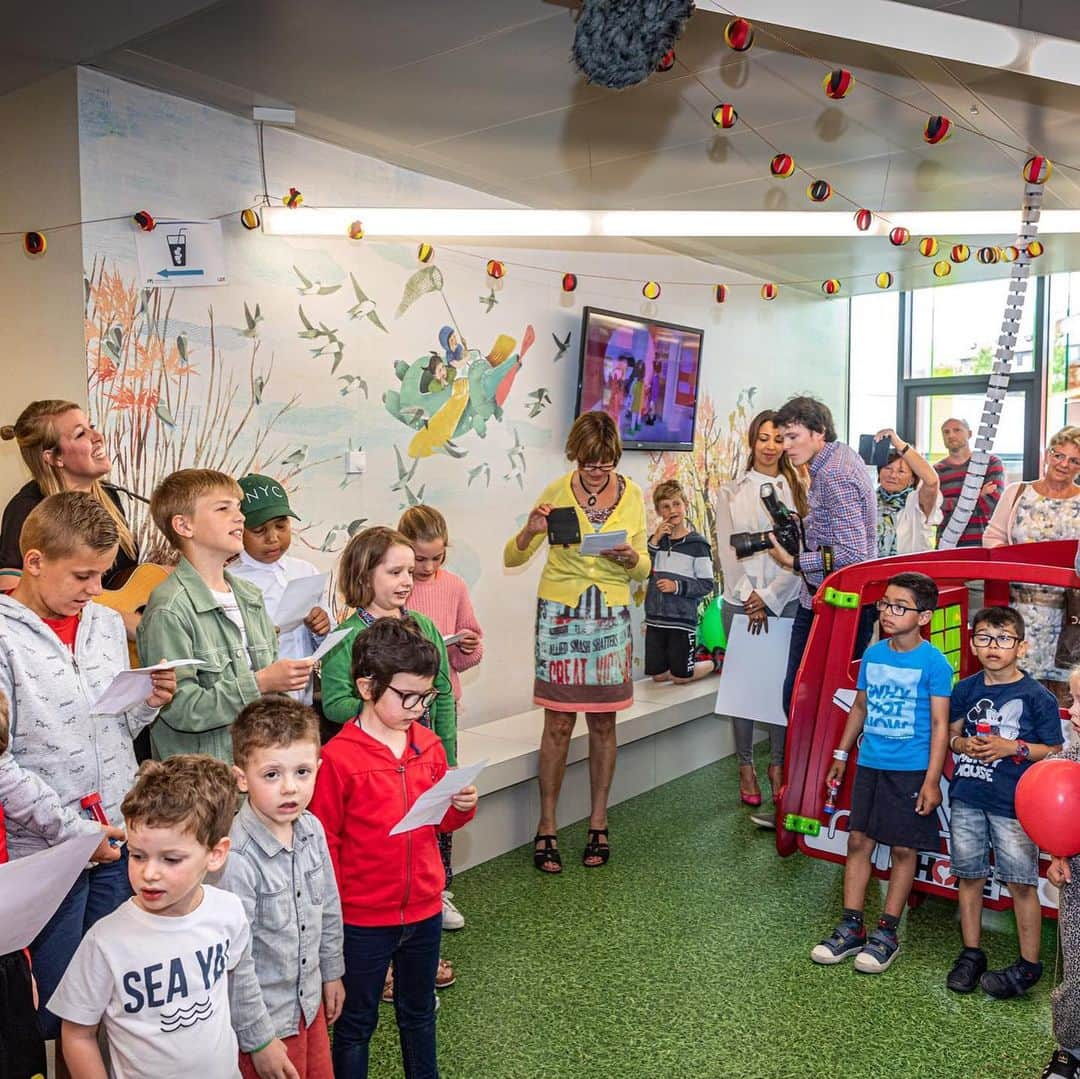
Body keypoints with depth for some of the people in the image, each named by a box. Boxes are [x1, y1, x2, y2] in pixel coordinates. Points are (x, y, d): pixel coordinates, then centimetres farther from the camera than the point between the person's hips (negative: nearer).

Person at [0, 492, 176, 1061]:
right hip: (46, 848, -5)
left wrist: (150, 701, -4)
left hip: (121, 837, 5)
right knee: (55, 999, 10)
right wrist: (70, 828, -17)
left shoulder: (108, 623, 6)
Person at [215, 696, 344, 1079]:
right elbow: (234, 961, -22)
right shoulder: (236, 859, -29)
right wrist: (258, 1039, -15)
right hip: (264, 1018, -6)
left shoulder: (312, 829, -8)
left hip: (309, 1001, 6)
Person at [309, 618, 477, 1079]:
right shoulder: (338, 758, -18)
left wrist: (461, 807, -10)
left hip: (424, 909, 5)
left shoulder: (428, 745, -1)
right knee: (356, 1023, 15)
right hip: (363, 919, -5)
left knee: (418, 1011, 24)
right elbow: (325, 844, -11)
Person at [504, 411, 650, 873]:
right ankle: (547, 828, 12)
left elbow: (643, 569, 8)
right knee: (558, 723, 0)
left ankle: (598, 824, 20)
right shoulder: (557, 491, -4)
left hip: (610, 617, 2)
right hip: (560, 613, -2)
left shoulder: (631, 494, 2)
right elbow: (512, 558, -1)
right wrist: (530, 532, -22)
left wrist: (630, 556, -15)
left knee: (603, 723, 7)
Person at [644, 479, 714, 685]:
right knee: (658, 675, 11)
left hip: (683, 619, -5)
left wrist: (678, 587, -18)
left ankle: (714, 663, 29)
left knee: (680, 677, 2)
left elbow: (707, 584, -6)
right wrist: (655, 541, -12)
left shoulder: (696, 544, -6)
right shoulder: (657, 539, 7)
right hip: (655, 618, 5)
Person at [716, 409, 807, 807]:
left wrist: (770, 597, -9)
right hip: (740, 601, 1)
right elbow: (727, 550, 3)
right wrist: (749, 598, -7)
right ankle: (746, 766, 12)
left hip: (785, 601, 0)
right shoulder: (730, 492, 9)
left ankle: (778, 766, 13)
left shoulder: (797, 490, 6)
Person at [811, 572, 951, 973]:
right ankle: (851, 928, 18)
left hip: (911, 770, -5)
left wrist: (932, 780, -14)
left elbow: (940, 724, -11)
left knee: (903, 849, 7)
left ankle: (886, 933, 19)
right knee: (858, 841, 7)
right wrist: (841, 755, 16)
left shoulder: (933, 662, -11)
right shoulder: (872, 654, 4)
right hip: (869, 764, 5)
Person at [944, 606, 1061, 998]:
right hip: (966, 798, 4)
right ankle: (971, 954, 26)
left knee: (1021, 883, 3)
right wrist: (963, 744, -6)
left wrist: (1013, 748, -16)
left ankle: (1029, 964, 18)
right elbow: (951, 732, 16)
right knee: (969, 875, 12)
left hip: (1014, 803, -4)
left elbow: (1054, 751, -2)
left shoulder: (1038, 697, -6)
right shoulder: (966, 689, 5)